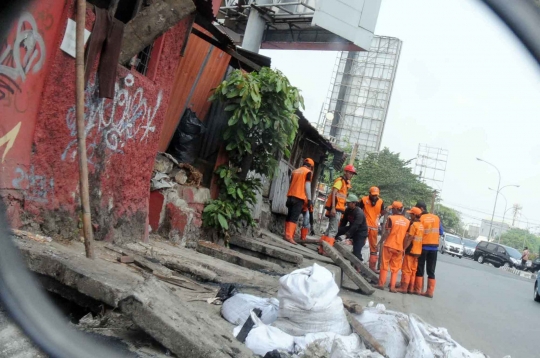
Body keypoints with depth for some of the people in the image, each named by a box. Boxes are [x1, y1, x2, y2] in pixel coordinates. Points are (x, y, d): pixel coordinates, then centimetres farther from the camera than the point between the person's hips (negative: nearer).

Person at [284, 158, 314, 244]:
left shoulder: (295, 171, 18)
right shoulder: (308, 172, -1)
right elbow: (307, 186, -8)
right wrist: (309, 199, -5)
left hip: (291, 196, 7)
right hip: (299, 197, -7)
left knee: (289, 216, 11)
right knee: (294, 217, -10)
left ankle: (287, 234, 15)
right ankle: (289, 236, -16)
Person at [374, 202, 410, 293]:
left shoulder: (391, 218, -8)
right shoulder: (407, 221, 4)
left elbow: (387, 233, -11)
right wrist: (404, 248, 12)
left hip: (389, 246, -3)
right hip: (399, 247, 3)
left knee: (384, 266, 7)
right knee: (395, 268, 10)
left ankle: (381, 284, 8)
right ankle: (392, 287, 7)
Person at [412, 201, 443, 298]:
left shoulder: (420, 218, -9)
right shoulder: (436, 218, 6)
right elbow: (441, 232, 10)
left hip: (423, 246, -4)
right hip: (434, 247, 4)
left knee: (420, 269, 6)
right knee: (431, 270, 8)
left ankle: (418, 289, 9)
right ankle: (430, 291, 8)